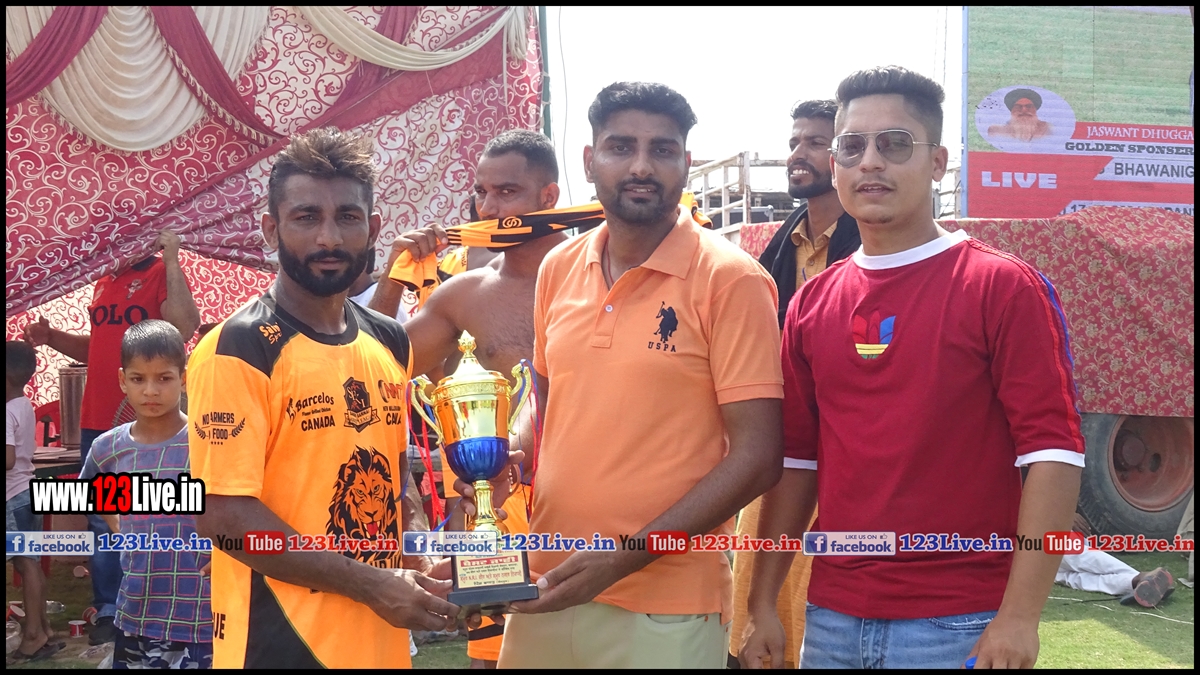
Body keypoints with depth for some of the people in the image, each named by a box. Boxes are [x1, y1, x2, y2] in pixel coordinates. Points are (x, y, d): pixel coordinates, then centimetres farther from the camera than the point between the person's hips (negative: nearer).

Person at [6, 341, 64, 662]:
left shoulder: (8, 412, -18)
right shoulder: (25, 406, 10)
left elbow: (9, 460, -26)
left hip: (14, 497, -9)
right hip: (27, 491, 9)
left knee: (26, 563, -5)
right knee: (30, 563, 12)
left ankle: (34, 633, -2)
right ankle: (42, 629, 17)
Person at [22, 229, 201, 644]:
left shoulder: (163, 275, -7)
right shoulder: (105, 283, 15)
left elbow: (184, 327, -27)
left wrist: (171, 260, -22)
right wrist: (52, 338, 8)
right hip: (97, 423, 7)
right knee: (103, 522, 11)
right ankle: (108, 611, 21)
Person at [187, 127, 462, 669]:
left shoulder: (392, 343, 7)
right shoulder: (238, 350, -13)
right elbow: (221, 512, -17)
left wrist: (420, 563, 0)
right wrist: (369, 583, -17)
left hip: (382, 635, 7)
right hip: (279, 641, -6)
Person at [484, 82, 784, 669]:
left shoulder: (730, 279, -11)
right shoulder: (559, 268, 5)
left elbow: (756, 456, -13)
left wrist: (625, 556, -17)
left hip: (666, 610, -5)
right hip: (545, 590, 5)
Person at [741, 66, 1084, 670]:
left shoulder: (1002, 286, -7)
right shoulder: (812, 302, 7)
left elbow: (1052, 451, -12)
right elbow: (796, 459, 11)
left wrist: (1019, 615, -17)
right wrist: (763, 603, 8)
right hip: (831, 620, 5)